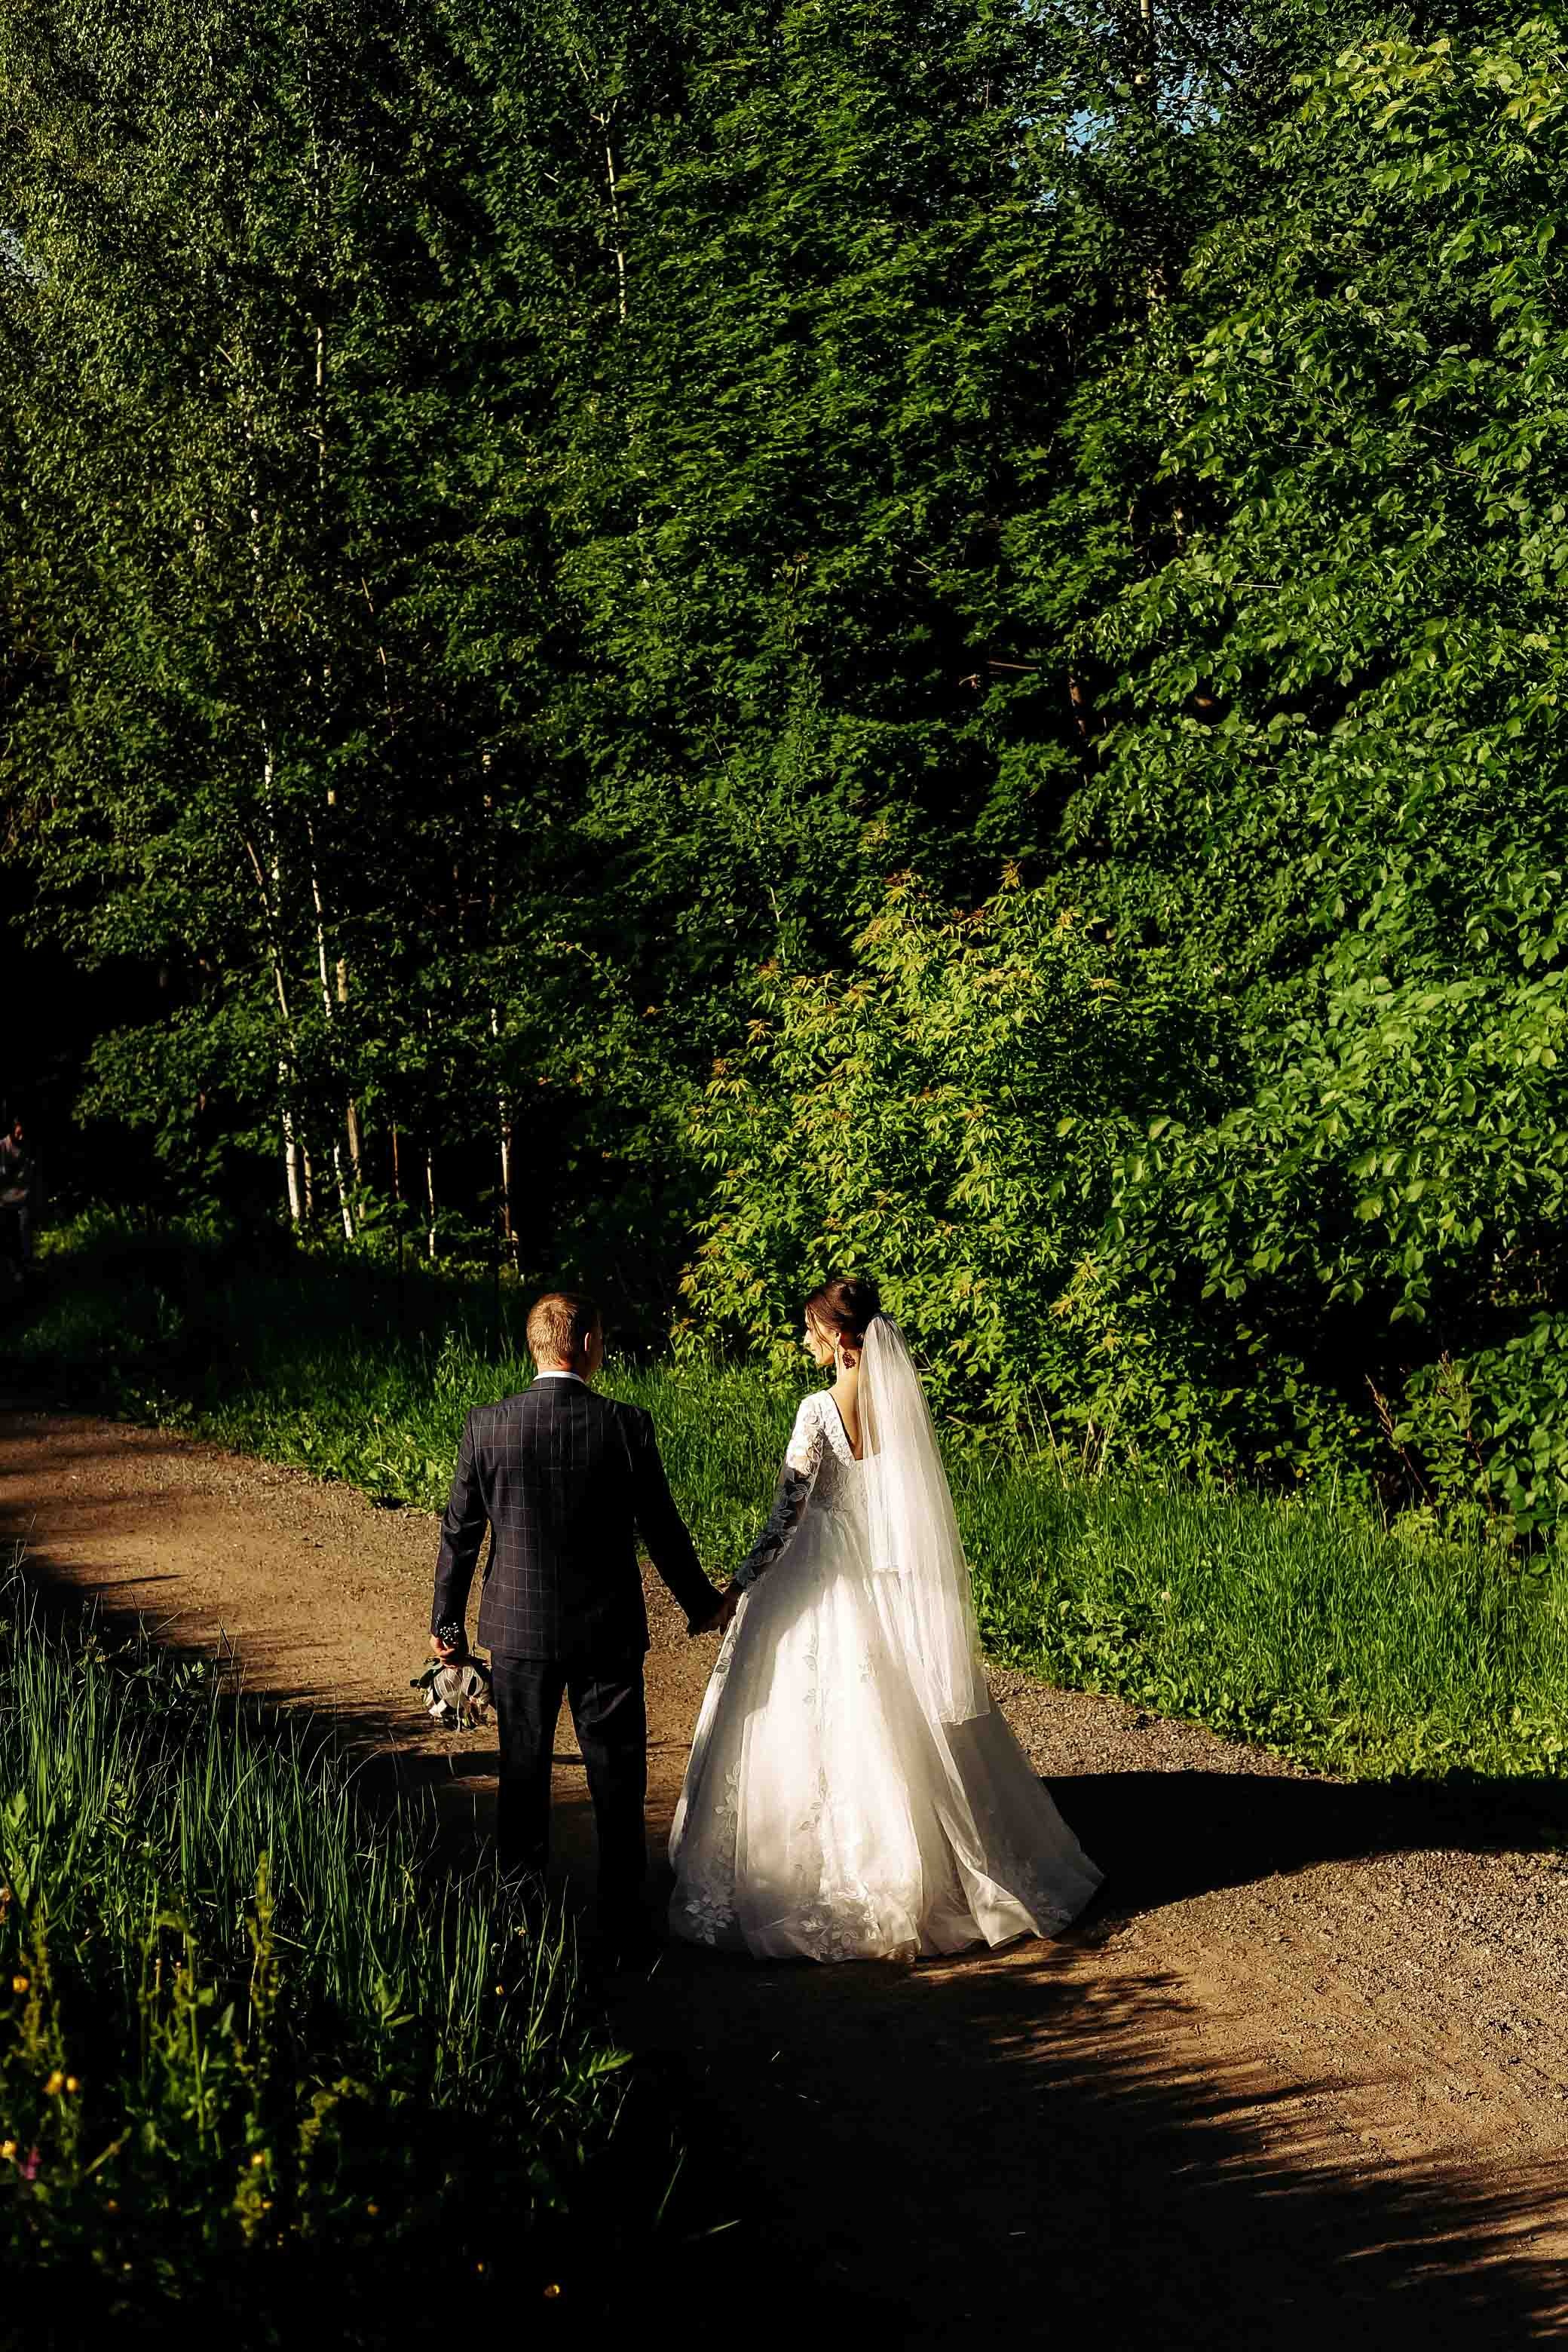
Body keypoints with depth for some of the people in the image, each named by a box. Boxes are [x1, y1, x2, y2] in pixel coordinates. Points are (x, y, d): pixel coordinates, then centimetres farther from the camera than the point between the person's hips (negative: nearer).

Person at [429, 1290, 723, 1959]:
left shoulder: (485, 1426, -8)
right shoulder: (626, 1425, -12)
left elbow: (459, 1533, -1)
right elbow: (662, 1529, -3)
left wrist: (446, 1622, 12)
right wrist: (701, 1604, 13)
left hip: (518, 1629, 1)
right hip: (608, 1630, -1)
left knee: (523, 1779, 14)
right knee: (617, 1786, 9)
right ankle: (623, 1930, 14)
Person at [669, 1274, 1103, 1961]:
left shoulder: (820, 1410, -18)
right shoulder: (904, 1399, 0)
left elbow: (786, 1514, -16)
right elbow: (914, 1497, 8)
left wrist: (739, 1587, -7)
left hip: (827, 1579, -6)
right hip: (897, 1583, 6)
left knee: (819, 1735, 4)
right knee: (901, 1729, 16)